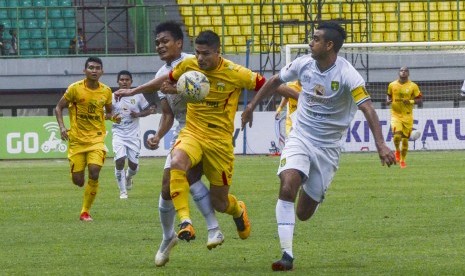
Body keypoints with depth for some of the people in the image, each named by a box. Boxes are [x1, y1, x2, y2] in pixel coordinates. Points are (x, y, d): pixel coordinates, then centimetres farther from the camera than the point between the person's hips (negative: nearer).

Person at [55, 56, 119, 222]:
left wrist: (113, 117, -4)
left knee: (94, 172, -20)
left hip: (96, 138, 1)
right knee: (77, 180, -3)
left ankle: (85, 212, -6)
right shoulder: (75, 89, -7)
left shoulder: (106, 91, 2)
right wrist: (62, 127, -12)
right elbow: (59, 108, 3)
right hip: (77, 139, -1)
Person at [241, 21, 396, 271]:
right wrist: (252, 105, 16)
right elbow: (275, 81, 14)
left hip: (328, 146, -2)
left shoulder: (347, 74, -19)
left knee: (304, 213, 3)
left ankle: (312, 194, 43)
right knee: (287, 188, -25)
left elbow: (367, 109, -27)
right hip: (300, 138, 2)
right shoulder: (304, 64, -5)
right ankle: (287, 255, -22)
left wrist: (381, 146, -38)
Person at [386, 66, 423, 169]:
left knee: (405, 139, 5)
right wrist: (388, 101, -4)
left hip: (407, 115, 0)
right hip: (395, 114, 0)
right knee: (397, 135, -20)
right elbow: (389, 95, 18)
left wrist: (411, 101, -17)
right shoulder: (392, 85, 3)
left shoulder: (413, 86, -3)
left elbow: (419, 99, 1)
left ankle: (403, 160, 21)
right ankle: (397, 150, 12)